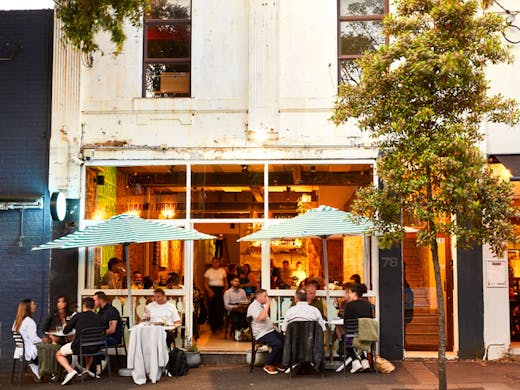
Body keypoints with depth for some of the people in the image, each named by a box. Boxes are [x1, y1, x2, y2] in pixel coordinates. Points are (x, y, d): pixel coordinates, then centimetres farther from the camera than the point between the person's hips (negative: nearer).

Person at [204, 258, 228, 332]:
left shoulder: (222, 271, 9)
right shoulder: (208, 271, 5)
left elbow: (226, 282, 11)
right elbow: (205, 283, 1)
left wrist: (225, 290, -5)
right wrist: (209, 291, -13)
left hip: (220, 290, 1)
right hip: (211, 290, -1)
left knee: (220, 307, -8)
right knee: (212, 308, -3)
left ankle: (219, 325, 8)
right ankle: (213, 327, 7)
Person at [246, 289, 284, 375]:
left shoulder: (261, 306, 20)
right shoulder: (253, 306, -12)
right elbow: (261, 317, -30)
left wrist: (273, 326, 15)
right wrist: (267, 305, -21)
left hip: (270, 331, 10)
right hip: (262, 334, -10)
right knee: (278, 344, -28)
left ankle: (277, 362, 5)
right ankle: (268, 365, -11)